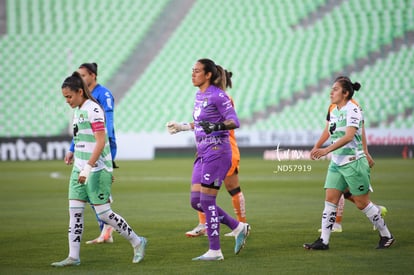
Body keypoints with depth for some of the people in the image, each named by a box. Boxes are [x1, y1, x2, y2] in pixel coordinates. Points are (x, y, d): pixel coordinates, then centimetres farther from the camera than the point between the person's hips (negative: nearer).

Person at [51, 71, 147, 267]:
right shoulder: (78, 110, 13)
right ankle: (73, 257, 5)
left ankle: (137, 242, 12)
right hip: (80, 168, 9)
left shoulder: (93, 110, -15)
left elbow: (100, 142, -20)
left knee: (103, 213, -4)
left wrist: (87, 168, -24)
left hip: (96, 170, -9)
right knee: (74, 211, 3)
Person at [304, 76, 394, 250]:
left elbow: (349, 136, -27)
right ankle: (323, 241, -4)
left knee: (362, 203, -1)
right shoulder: (333, 110, 9)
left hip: (354, 162, -7)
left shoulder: (353, 110, -16)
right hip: (336, 163, 7)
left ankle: (386, 236, 15)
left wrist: (326, 150, -34)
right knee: (330, 199, -3)